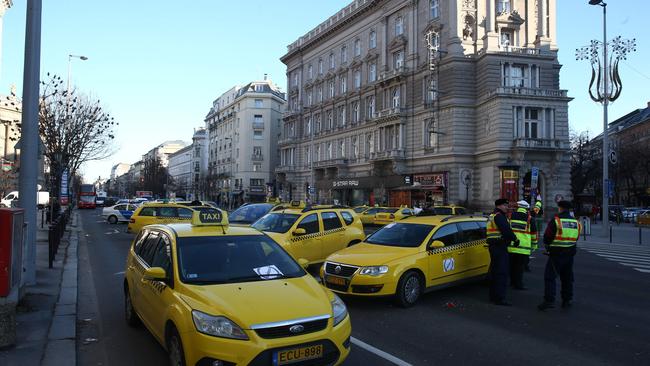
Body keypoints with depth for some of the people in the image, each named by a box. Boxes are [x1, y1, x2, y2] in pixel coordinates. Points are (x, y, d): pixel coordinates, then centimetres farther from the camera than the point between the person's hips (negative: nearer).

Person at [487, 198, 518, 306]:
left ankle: (493, 296, 24)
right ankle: (500, 298, -13)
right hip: (500, 246, -11)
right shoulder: (499, 216, -12)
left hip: (493, 246, 11)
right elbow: (506, 230, -22)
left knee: (494, 272, 16)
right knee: (502, 273, -11)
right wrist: (515, 239, -9)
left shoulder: (492, 216, 21)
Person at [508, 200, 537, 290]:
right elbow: (534, 233, 6)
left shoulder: (510, 216, 5)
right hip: (523, 247, -3)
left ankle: (512, 282, 25)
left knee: (512, 266, 15)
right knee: (520, 267, 2)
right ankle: (518, 284, 2)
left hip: (510, 246, 3)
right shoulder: (530, 219, 0)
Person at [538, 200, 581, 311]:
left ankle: (549, 300, -11)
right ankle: (567, 300, 21)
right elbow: (576, 238, 13)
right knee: (567, 277, 16)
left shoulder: (555, 220, -12)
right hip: (570, 253, 6)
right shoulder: (576, 222, 6)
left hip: (556, 253, -6)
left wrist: (547, 246, 10)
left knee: (550, 277, -3)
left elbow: (547, 236, -8)